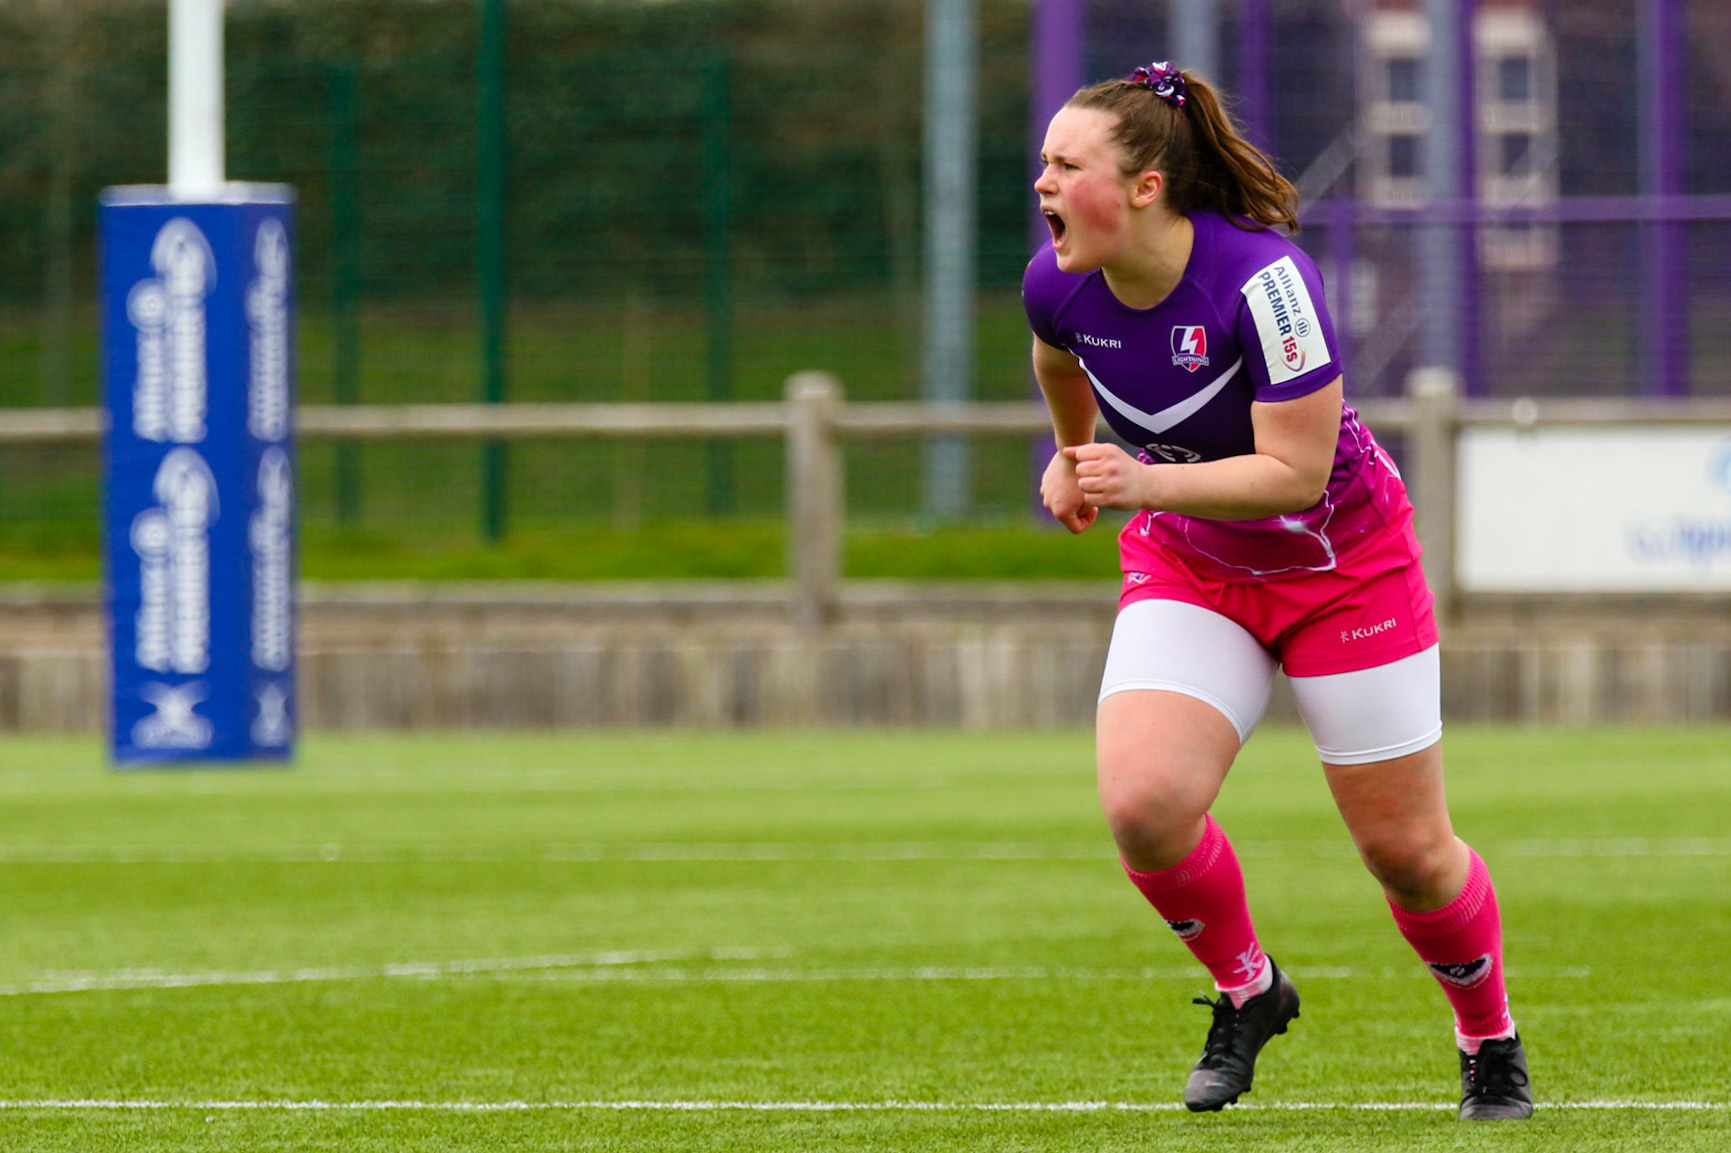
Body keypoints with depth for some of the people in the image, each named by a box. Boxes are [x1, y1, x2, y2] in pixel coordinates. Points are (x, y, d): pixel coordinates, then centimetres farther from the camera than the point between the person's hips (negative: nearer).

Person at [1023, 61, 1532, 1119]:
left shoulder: (1261, 278, -31)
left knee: (1406, 849, 3)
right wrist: (1075, 460, 30)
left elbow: (1294, 471, -30)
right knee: (1144, 804, -20)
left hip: (1343, 565, -4)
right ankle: (1246, 990, 8)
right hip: (1187, 565, 4)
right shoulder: (1058, 285, -14)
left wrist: (1146, 484, -40)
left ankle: (1491, 1038, 31)